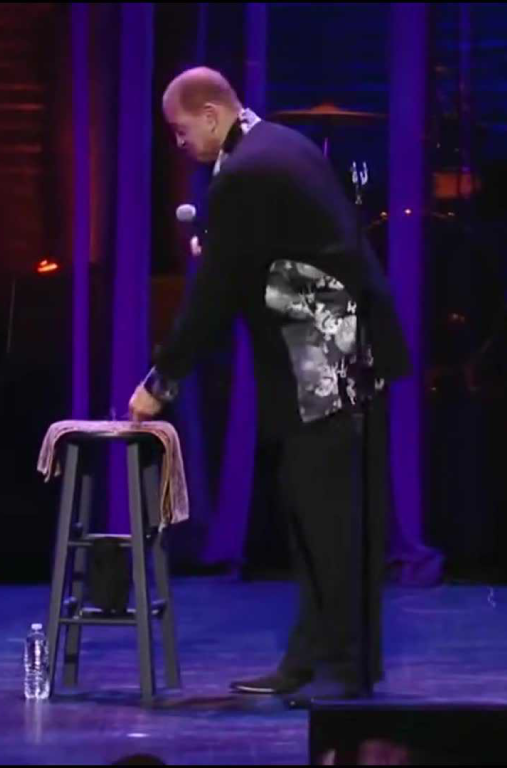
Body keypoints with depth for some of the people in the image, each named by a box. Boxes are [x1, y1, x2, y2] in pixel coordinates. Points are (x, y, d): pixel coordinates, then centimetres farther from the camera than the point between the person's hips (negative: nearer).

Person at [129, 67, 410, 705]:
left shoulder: (241, 176, -15)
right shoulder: (283, 146, 14)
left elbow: (215, 295, -15)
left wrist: (161, 381, -8)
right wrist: (217, 254, 13)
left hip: (325, 364, -10)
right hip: (342, 353, 10)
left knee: (328, 512, -7)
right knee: (313, 509, 10)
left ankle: (345, 665, -4)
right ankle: (311, 658, 13)